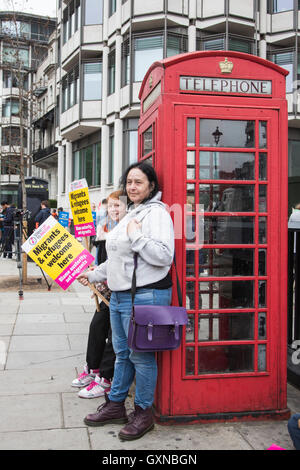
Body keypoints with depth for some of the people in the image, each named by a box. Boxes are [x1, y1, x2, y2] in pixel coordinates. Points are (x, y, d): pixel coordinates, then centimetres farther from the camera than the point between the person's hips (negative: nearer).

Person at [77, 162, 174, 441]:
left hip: (145, 296, -9)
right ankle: (115, 405, 32)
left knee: (141, 355, 2)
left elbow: (164, 256, -24)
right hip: (119, 295, 9)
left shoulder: (156, 213, -12)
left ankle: (143, 413, 18)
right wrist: (94, 275, 24)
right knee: (122, 352, 19)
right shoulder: (131, 213, 17)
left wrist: (137, 235, -21)